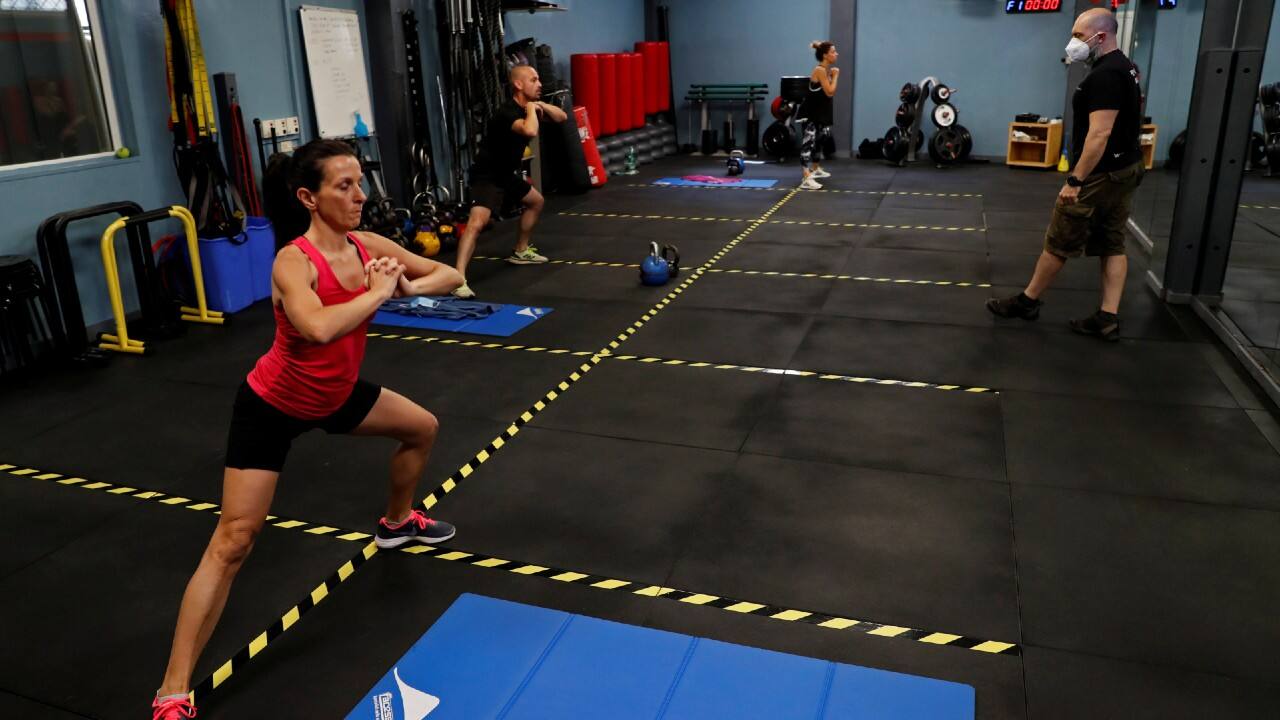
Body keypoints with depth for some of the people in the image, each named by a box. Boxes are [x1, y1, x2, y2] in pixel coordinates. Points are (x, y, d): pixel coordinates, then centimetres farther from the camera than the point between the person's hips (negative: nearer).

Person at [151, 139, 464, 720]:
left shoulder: (367, 246, -11)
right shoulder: (293, 263, -31)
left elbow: (449, 276, -4)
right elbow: (319, 328, -52)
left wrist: (408, 286, -25)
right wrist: (378, 292, -37)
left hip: (335, 394, 7)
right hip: (272, 407, -7)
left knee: (422, 428, 21)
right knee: (234, 541, -10)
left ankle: (396, 523, 49)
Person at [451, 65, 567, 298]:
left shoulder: (530, 107, 4)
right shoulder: (507, 112, -25)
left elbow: (562, 117, 13)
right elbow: (530, 131, -44)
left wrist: (541, 105, -6)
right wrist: (531, 109, -25)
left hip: (506, 173, 11)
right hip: (487, 176, -11)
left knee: (536, 201, 28)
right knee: (477, 222, -29)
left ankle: (520, 252, 42)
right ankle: (458, 279, -37)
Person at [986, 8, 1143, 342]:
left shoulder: (1104, 75, -21)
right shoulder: (1124, 68, 13)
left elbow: (1100, 133, -27)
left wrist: (1075, 180, -25)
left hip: (1100, 175, -10)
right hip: (1126, 168, 10)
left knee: (1059, 244, 3)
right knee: (1113, 245, 9)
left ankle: (1027, 301, 16)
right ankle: (1108, 319, 10)